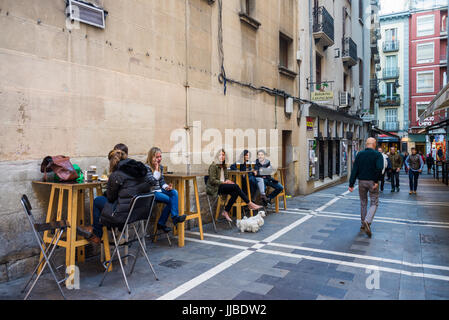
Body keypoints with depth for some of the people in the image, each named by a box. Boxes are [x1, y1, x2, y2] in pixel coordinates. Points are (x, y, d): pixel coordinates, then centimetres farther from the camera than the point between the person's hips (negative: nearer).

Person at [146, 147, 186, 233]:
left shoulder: (160, 167, 11)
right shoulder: (147, 167, -10)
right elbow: (153, 181, -19)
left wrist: (166, 187, -7)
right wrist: (156, 169, -19)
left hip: (159, 190, 7)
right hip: (151, 192, -6)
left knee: (174, 192, -21)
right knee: (170, 200, -22)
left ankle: (175, 217, -25)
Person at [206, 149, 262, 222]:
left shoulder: (224, 166, 17)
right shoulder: (213, 166, -8)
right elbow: (212, 180, -14)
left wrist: (228, 181, 0)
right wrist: (223, 182, -17)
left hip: (222, 186, 8)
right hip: (214, 188, -8)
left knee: (235, 192, -22)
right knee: (235, 186, -26)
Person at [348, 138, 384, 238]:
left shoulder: (359, 154, 3)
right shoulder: (377, 155, -5)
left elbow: (354, 170, -2)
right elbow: (379, 168, -22)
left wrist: (351, 184, -2)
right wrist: (376, 181, -14)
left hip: (362, 181, 3)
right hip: (372, 182, -3)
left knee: (363, 203, 16)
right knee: (374, 203, 6)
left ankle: (363, 224, 23)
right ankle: (367, 222, -16)